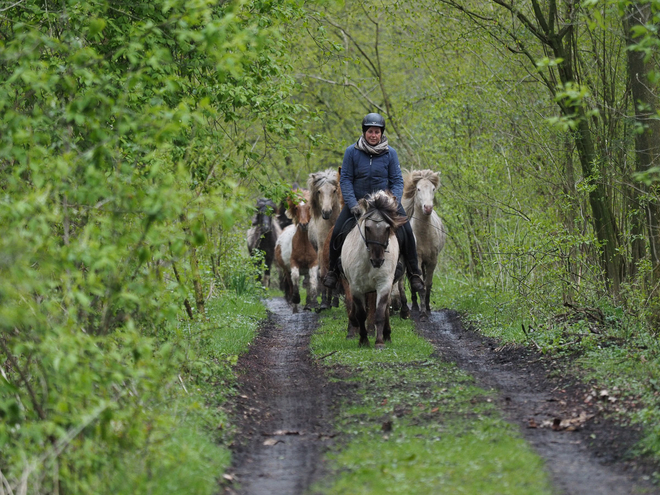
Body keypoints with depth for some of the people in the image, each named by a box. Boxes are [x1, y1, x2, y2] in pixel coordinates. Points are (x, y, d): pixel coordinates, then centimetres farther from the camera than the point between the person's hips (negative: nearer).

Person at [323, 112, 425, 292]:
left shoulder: (390, 153, -4)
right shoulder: (352, 152, -7)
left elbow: (397, 181, -2)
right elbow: (345, 179, -5)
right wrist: (352, 204, -17)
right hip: (358, 200, 0)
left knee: (406, 231, -15)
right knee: (338, 231, -15)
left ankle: (414, 273, 2)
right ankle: (333, 269, 9)